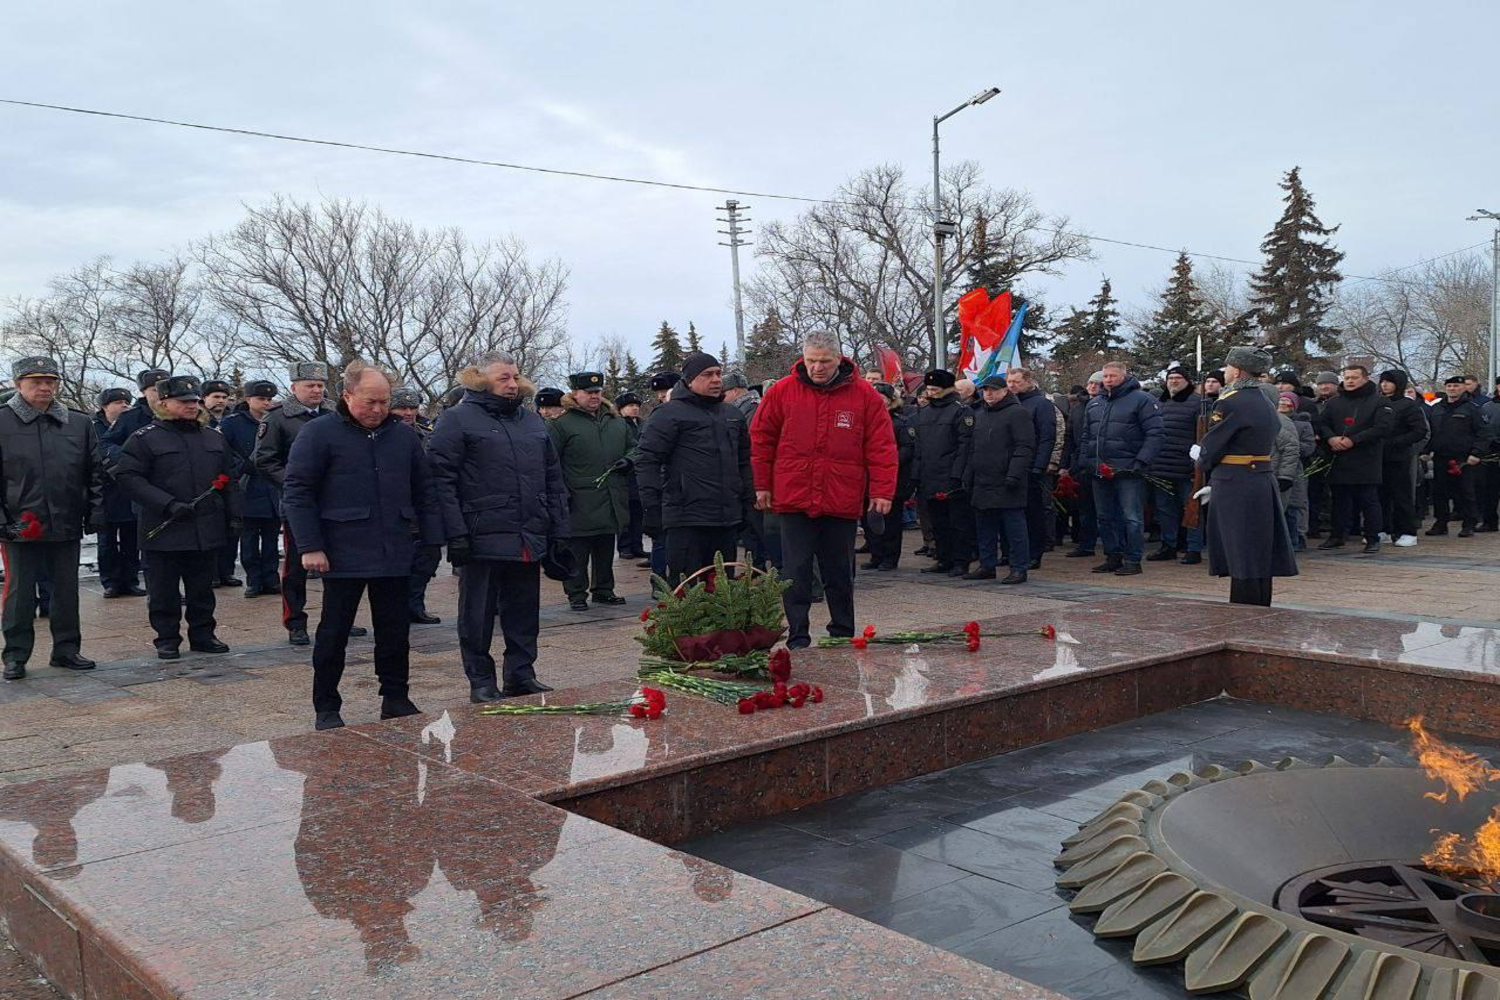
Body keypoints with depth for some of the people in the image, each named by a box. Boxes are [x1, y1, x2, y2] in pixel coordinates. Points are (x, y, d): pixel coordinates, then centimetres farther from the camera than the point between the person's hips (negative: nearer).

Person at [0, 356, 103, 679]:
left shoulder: (80, 424, 6)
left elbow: (95, 472, 10)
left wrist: (93, 514, 3)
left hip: (67, 525, 3)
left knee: (67, 591, 11)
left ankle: (66, 649, 22)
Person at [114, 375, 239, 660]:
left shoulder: (215, 438, 13)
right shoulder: (145, 438, -4)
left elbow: (229, 480, 17)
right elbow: (128, 477, -12)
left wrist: (233, 516, 8)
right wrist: (168, 504, -20)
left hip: (207, 530, 4)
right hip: (164, 531, -4)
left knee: (202, 589, 12)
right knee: (164, 591, 4)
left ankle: (203, 634, 22)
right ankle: (167, 640, 15)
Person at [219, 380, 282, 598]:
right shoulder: (232, 423, -3)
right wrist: (242, 467, -16)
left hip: (273, 491, 3)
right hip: (248, 492, -3)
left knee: (271, 537, 7)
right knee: (249, 538, 3)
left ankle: (270, 579, 13)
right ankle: (253, 581, 10)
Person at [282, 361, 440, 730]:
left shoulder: (404, 435, 9)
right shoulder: (319, 433, -4)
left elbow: (423, 492, 14)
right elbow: (297, 492, -6)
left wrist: (431, 541, 7)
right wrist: (310, 547, -11)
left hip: (396, 555, 4)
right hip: (343, 555, -4)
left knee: (395, 631, 9)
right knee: (334, 632, 5)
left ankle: (396, 699, 22)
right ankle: (326, 708, 15)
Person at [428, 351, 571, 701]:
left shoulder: (534, 422, 17)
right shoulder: (457, 420, -1)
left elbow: (554, 481, 19)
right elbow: (441, 478, -8)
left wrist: (559, 533, 12)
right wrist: (456, 534, -15)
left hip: (530, 539, 5)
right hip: (483, 538, -5)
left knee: (524, 612, 11)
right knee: (478, 614, 3)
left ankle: (521, 675, 22)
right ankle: (481, 682, 13)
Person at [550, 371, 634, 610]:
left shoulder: (617, 422, 14)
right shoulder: (561, 424, -4)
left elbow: (634, 446, 24)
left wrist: (629, 460, 1)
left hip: (612, 503, 5)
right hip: (580, 504, -5)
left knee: (606, 550, 14)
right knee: (577, 552, 0)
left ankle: (604, 590, 26)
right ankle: (576, 594, 10)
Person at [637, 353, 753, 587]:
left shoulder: (733, 415, 18)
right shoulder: (669, 414, -5)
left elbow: (744, 462, 26)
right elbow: (649, 459, -8)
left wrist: (747, 503, 21)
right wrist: (652, 505, -13)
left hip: (727, 519, 7)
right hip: (686, 518, -7)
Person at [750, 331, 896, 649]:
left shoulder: (865, 395, -1)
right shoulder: (781, 392, 0)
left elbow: (881, 447, 0)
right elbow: (761, 440, 8)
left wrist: (882, 491, -5)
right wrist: (762, 486, 7)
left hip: (842, 502, 1)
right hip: (793, 499, 0)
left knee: (840, 572, 12)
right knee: (797, 572, -2)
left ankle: (843, 635, 25)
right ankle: (797, 638, 4)